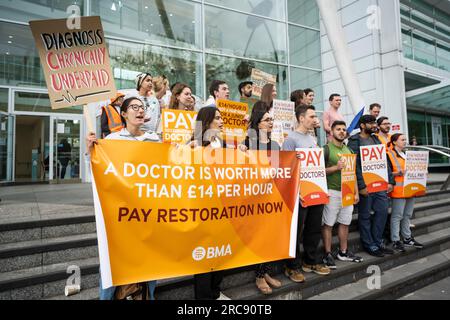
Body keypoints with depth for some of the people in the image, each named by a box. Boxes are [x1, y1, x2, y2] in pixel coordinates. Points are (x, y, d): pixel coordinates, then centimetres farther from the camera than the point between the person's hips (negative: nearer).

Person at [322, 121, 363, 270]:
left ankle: (343, 252, 26)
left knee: (345, 223, 13)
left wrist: (356, 192, 12)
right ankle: (328, 255, 9)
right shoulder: (326, 149, -5)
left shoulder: (348, 150, 15)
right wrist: (336, 167, -20)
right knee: (328, 224, -1)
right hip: (332, 191, -6)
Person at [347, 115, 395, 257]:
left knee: (383, 211, 9)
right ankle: (369, 245, 17)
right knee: (365, 216, 3)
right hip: (365, 185, -7)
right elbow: (355, 165, -15)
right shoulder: (354, 141, -7)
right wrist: (361, 186, -18)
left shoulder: (376, 140, 16)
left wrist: (390, 181, 7)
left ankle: (377, 242, 24)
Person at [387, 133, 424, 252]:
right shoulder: (389, 155, -7)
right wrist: (399, 173, -26)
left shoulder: (406, 154, 20)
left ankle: (407, 238, 25)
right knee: (397, 215, -4)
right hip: (399, 190, -8)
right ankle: (395, 241, 3)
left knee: (407, 215, 15)